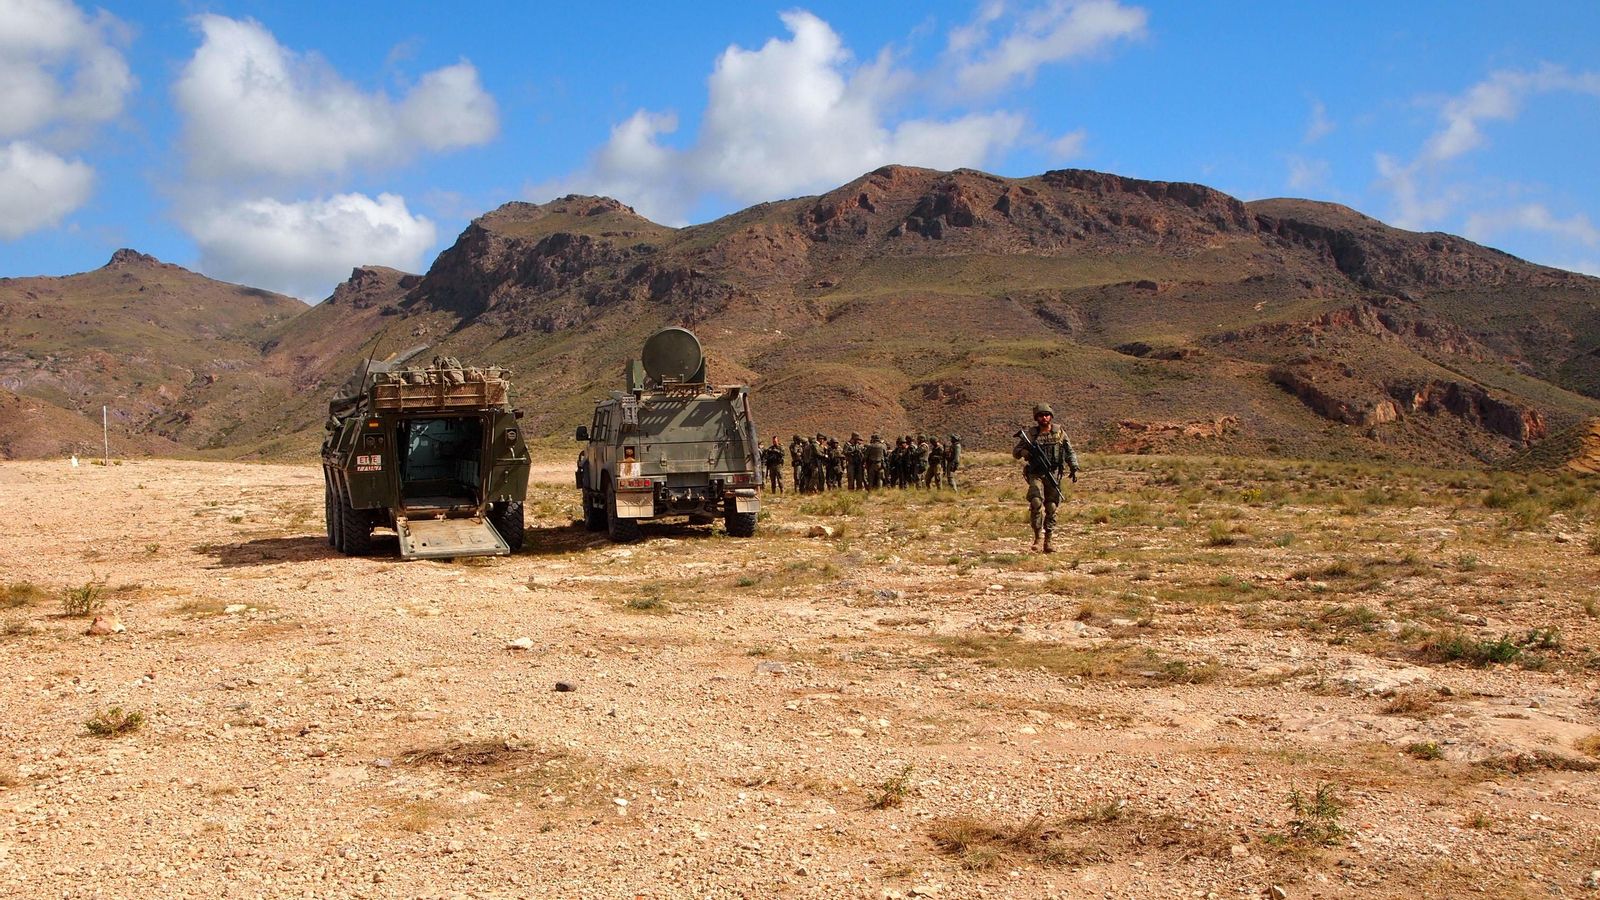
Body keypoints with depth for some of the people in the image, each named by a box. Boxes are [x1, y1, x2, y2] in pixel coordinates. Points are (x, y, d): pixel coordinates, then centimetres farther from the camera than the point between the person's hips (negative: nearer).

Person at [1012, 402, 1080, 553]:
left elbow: (1069, 452, 12)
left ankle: (1049, 541, 9)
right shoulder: (1030, 434, 5)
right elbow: (1015, 451, 9)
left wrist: (1074, 468, 2)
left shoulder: (1060, 432, 7)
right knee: (1036, 502, -21)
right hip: (1036, 474, -1)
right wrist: (1024, 452, -13)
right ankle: (1037, 536, -11)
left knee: (1051, 507, 1)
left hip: (1053, 474, 1)